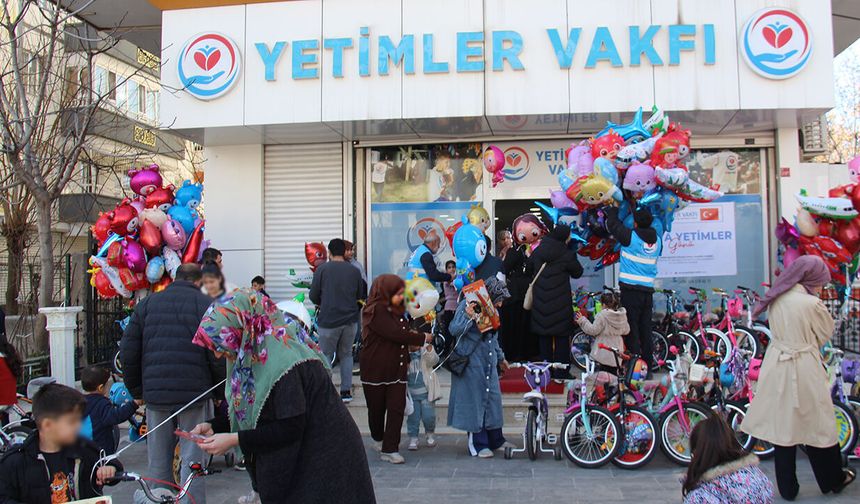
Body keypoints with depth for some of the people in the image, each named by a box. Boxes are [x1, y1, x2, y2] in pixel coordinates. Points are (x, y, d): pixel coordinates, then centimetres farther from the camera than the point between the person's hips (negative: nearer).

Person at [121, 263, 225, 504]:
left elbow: (128, 353, 8)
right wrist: (219, 391, 4)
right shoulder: (206, 304, -2)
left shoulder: (146, 304, 10)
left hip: (155, 394, 3)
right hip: (195, 394, -3)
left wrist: (137, 391, 16)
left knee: (158, 464, 13)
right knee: (193, 460, 4)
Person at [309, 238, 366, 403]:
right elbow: (360, 295, 9)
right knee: (346, 354, 14)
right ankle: (346, 391, 13)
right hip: (350, 319, 3)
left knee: (326, 356, 7)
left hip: (328, 320, -3)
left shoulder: (322, 269, -7)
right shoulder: (354, 271, 2)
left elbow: (313, 296, -4)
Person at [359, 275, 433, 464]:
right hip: (375, 370, -6)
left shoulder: (396, 311, 13)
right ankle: (378, 439, 35)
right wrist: (423, 338, -12)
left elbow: (404, 332, 19)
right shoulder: (375, 311, -15)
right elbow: (396, 334, -21)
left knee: (397, 408, -4)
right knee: (377, 409, 10)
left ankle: (389, 449, 0)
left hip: (397, 369, 6)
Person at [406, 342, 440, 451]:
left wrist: (430, 351, -40)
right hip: (411, 393, 1)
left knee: (429, 416, 2)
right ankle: (413, 439, 17)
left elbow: (433, 361, -21)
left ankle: (430, 435, 26)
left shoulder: (426, 350, -4)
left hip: (426, 391, -1)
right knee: (413, 417, 3)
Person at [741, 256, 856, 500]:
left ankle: (787, 487, 23)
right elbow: (826, 334, -4)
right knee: (818, 426, 14)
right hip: (803, 370, -5)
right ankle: (833, 479, 34)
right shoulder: (812, 304, -17)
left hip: (776, 367, 5)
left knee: (781, 426, 12)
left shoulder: (777, 298, 0)